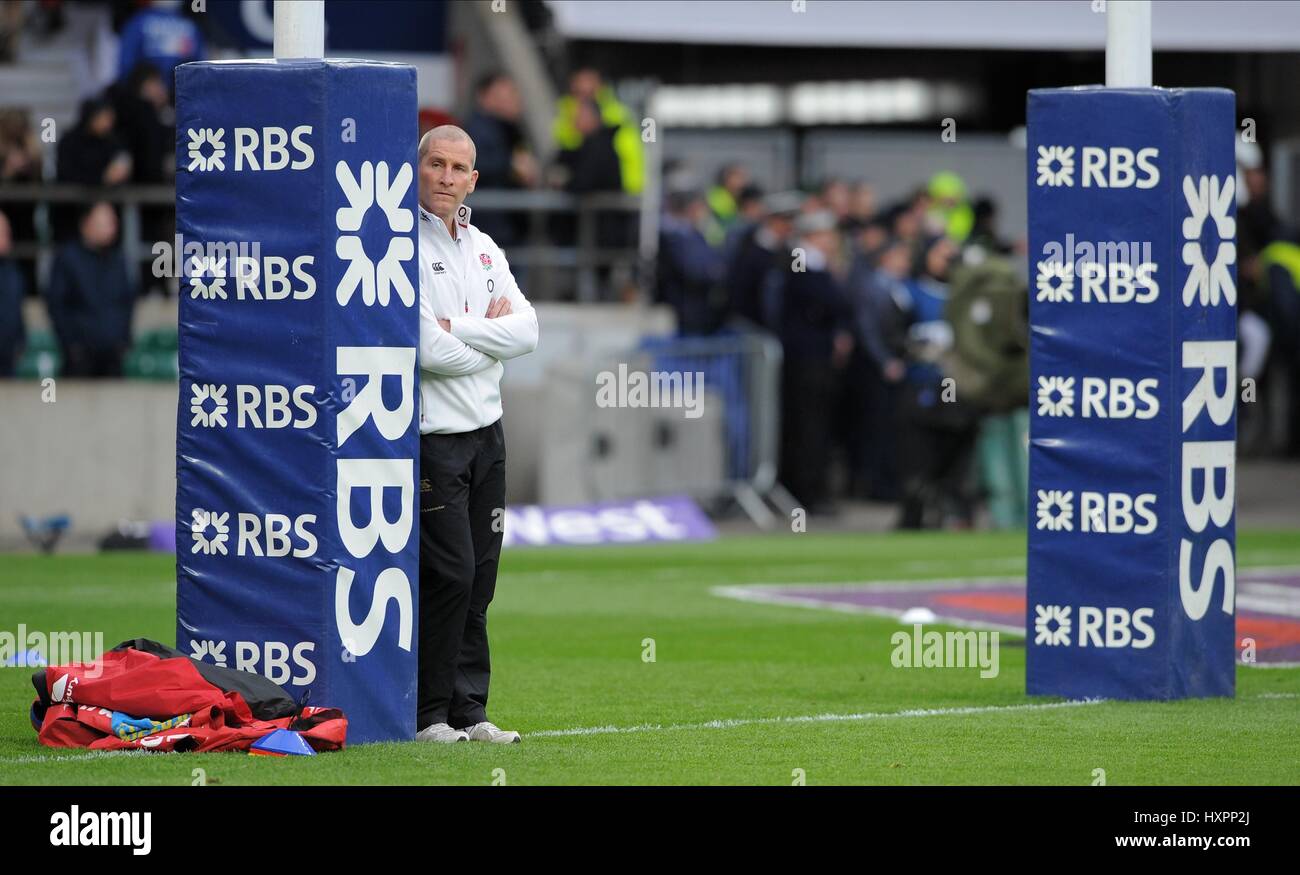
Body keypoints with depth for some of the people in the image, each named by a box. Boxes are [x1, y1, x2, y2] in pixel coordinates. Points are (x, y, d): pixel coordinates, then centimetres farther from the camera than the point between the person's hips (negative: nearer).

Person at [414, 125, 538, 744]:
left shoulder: (484, 248, 14)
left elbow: (526, 332, 2)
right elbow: (431, 352, -17)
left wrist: (457, 329, -11)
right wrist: (491, 335, -1)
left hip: (486, 433, 7)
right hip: (430, 434, -7)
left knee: (479, 577, 7)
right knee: (449, 574, -10)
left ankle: (468, 709, 12)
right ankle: (426, 712, -2)